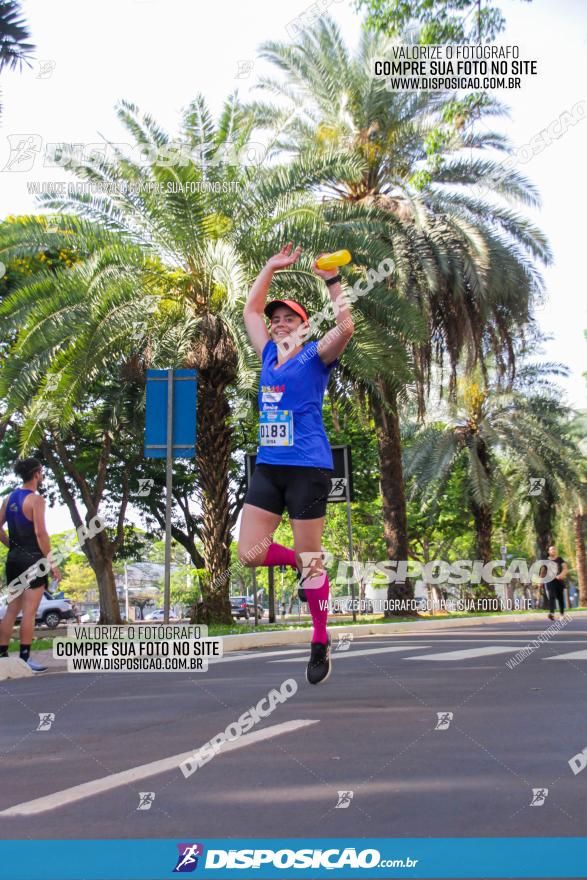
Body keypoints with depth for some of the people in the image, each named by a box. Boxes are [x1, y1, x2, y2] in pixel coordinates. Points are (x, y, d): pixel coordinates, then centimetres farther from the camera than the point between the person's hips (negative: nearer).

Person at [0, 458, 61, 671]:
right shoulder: (36, 500, -12)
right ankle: (24, 659, 1)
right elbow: (40, 533, -18)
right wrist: (52, 563, -15)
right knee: (29, 611, -2)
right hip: (32, 559, -7)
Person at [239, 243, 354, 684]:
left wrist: (333, 282, -15)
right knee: (250, 553, -2)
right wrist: (271, 268, 23)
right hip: (268, 466, 6)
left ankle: (321, 643, 15)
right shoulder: (269, 354, 14)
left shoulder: (314, 356, -2)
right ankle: (306, 565, 27)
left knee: (310, 558, 0)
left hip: (308, 468, -6)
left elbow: (345, 328, -21)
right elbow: (250, 310, 26)